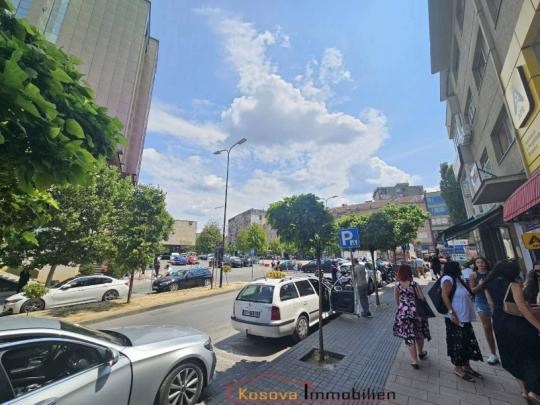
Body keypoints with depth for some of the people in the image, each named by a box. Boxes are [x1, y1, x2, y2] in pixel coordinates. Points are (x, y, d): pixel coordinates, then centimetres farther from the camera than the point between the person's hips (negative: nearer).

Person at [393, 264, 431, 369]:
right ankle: (421, 353, 45)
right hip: (416, 311, 0)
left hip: (403, 313, 0)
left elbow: (396, 300, 2)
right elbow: (422, 298, -12)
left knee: (409, 336, 9)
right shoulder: (414, 284, -15)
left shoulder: (397, 285, -7)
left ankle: (415, 361, 12)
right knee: (419, 333, 24)